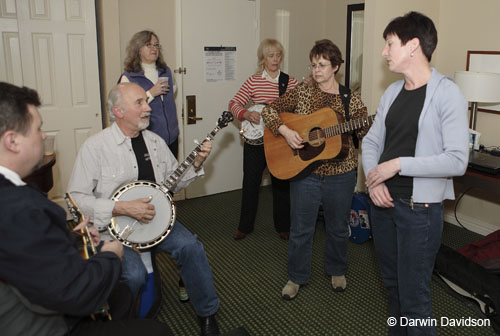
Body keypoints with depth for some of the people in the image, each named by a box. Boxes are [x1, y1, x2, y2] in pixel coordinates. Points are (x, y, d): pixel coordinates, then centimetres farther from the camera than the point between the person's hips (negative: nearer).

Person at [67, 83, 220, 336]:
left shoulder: (155, 141, 8)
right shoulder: (95, 146, -11)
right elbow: (76, 198, -14)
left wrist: (195, 164, -2)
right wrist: (121, 208, -24)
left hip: (154, 219, 5)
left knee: (191, 247, -20)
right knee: (134, 274, -29)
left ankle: (207, 314, 3)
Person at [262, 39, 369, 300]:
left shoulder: (350, 98, 0)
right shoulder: (302, 92, -1)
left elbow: (365, 130, -3)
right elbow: (269, 110, -1)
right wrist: (285, 131, -16)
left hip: (341, 174, 1)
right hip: (304, 171, 0)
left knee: (338, 228, 17)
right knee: (301, 230, 8)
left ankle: (336, 270, 41)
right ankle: (297, 277, 29)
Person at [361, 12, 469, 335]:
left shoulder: (447, 93, -13)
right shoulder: (392, 92, 7)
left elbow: (457, 161, -20)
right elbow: (372, 140, 11)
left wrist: (398, 164, -20)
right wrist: (374, 179, -6)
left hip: (420, 208, -7)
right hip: (383, 201, 7)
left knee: (414, 296, 3)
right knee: (392, 283, 21)